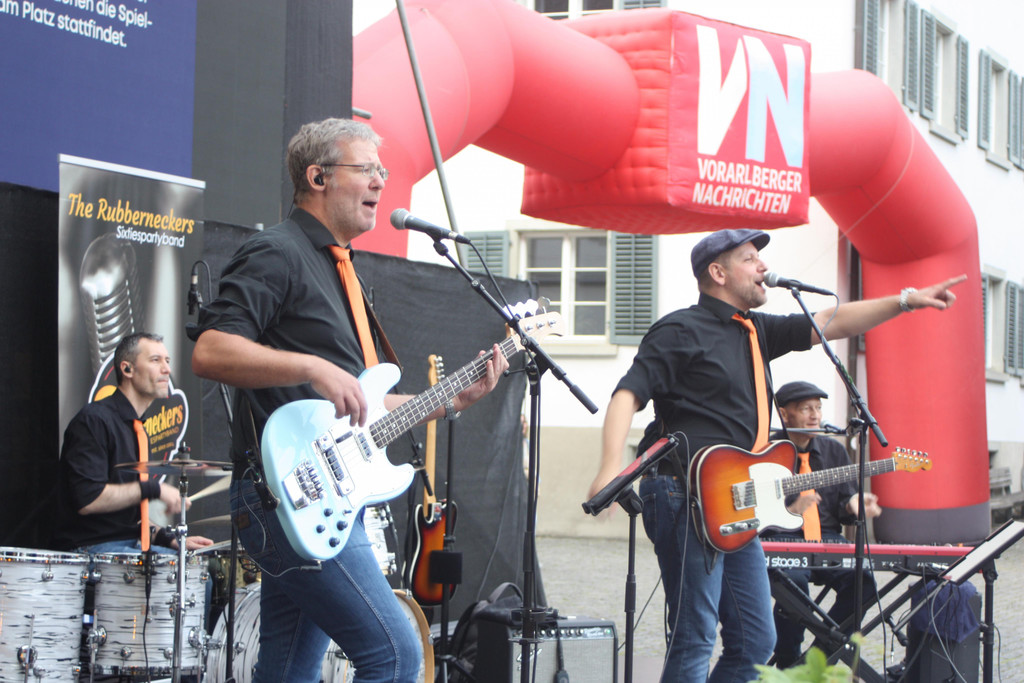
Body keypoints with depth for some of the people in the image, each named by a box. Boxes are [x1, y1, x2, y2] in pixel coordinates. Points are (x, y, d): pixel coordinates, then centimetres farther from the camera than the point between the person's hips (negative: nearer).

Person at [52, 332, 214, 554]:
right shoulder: (94, 421, -11)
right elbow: (88, 500, -22)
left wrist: (171, 540, 8)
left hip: (128, 544, 9)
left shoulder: (136, 429, 18)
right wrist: (153, 488, -17)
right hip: (90, 548, -9)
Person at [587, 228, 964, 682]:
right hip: (686, 501, -9)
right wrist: (611, 468, -29)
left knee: (755, 643, 10)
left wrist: (906, 301, 10)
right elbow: (628, 394, -14)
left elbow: (833, 323, 19)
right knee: (694, 642, -10)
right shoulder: (680, 331, -5)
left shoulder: (757, 330, 20)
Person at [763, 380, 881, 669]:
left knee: (862, 579, -25)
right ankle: (788, 667, -13)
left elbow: (843, 504, 17)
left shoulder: (834, 451, 17)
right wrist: (789, 512, -19)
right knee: (793, 579, -36)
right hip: (780, 537, -5)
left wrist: (852, 506, -7)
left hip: (826, 538, 5)